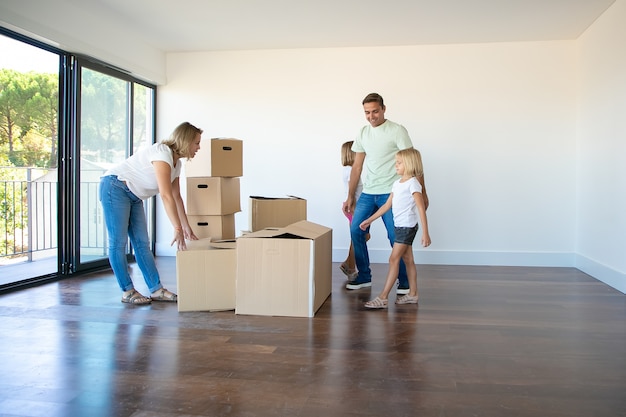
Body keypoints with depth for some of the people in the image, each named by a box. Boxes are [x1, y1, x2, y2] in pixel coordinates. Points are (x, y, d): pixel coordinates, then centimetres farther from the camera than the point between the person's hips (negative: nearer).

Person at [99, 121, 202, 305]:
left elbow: (176, 197, 11)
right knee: (118, 242, -4)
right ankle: (127, 292, 4)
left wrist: (187, 227, 9)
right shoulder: (162, 154, -25)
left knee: (142, 243, 5)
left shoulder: (177, 163, 4)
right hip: (115, 188, -9)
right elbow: (166, 195, -32)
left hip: (134, 196, 9)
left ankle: (156, 289, 5)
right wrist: (178, 229, -32)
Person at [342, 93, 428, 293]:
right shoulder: (362, 133, 10)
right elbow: (357, 166, 14)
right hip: (367, 193, 6)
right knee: (356, 231, 3)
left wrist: (422, 192, -16)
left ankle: (405, 281, 11)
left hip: (390, 193, -6)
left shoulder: (397, 131, -8)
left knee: (395, 237, -4)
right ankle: (364, 277, 18)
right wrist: (350, 197, 13)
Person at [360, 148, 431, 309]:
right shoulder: (397, 183, 12)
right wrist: (369, 220, 16)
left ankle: (383, 298, -7)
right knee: (408, 260, 13)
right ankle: (412, 294, 22)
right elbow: (387, 205, 17)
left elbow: (421, 209, -18)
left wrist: (425, 233, -23)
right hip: (400, 226, 8)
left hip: (407, 227, -8)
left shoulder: (413, 183, -14)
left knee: (394, 259, -9)